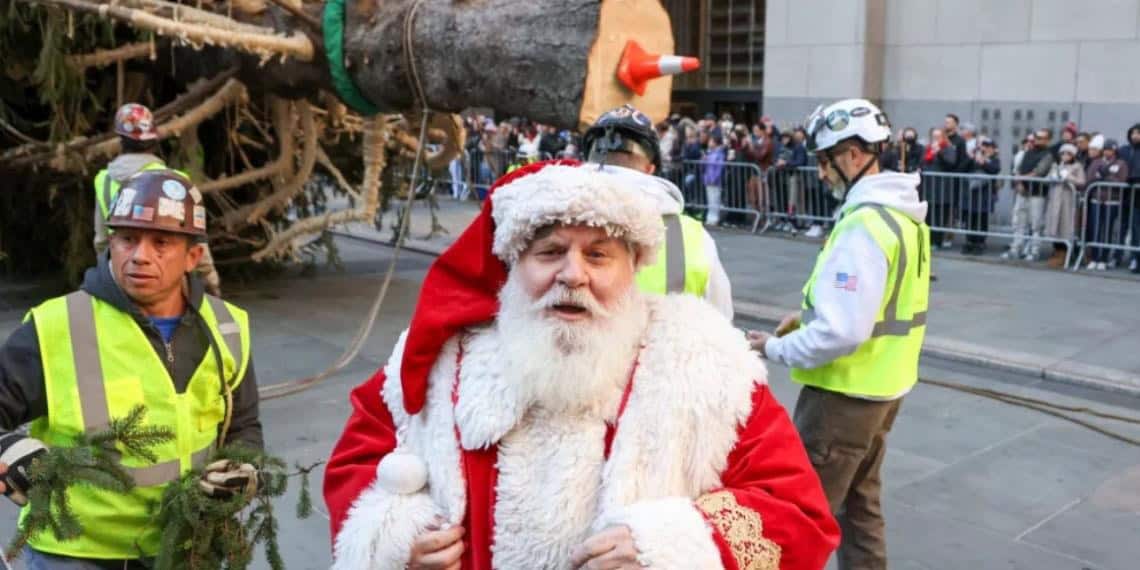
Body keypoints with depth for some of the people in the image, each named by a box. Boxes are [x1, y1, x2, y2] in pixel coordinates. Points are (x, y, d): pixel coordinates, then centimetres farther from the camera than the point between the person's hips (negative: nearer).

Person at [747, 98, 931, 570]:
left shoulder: (864, 224, -24)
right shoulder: (902, 213, 7)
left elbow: (842, 333, -28)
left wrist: (776, 349, -14)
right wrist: (809, 317, 10)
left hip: (845, 391, -10)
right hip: (881, 384, 10)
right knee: (860, 501, 23)